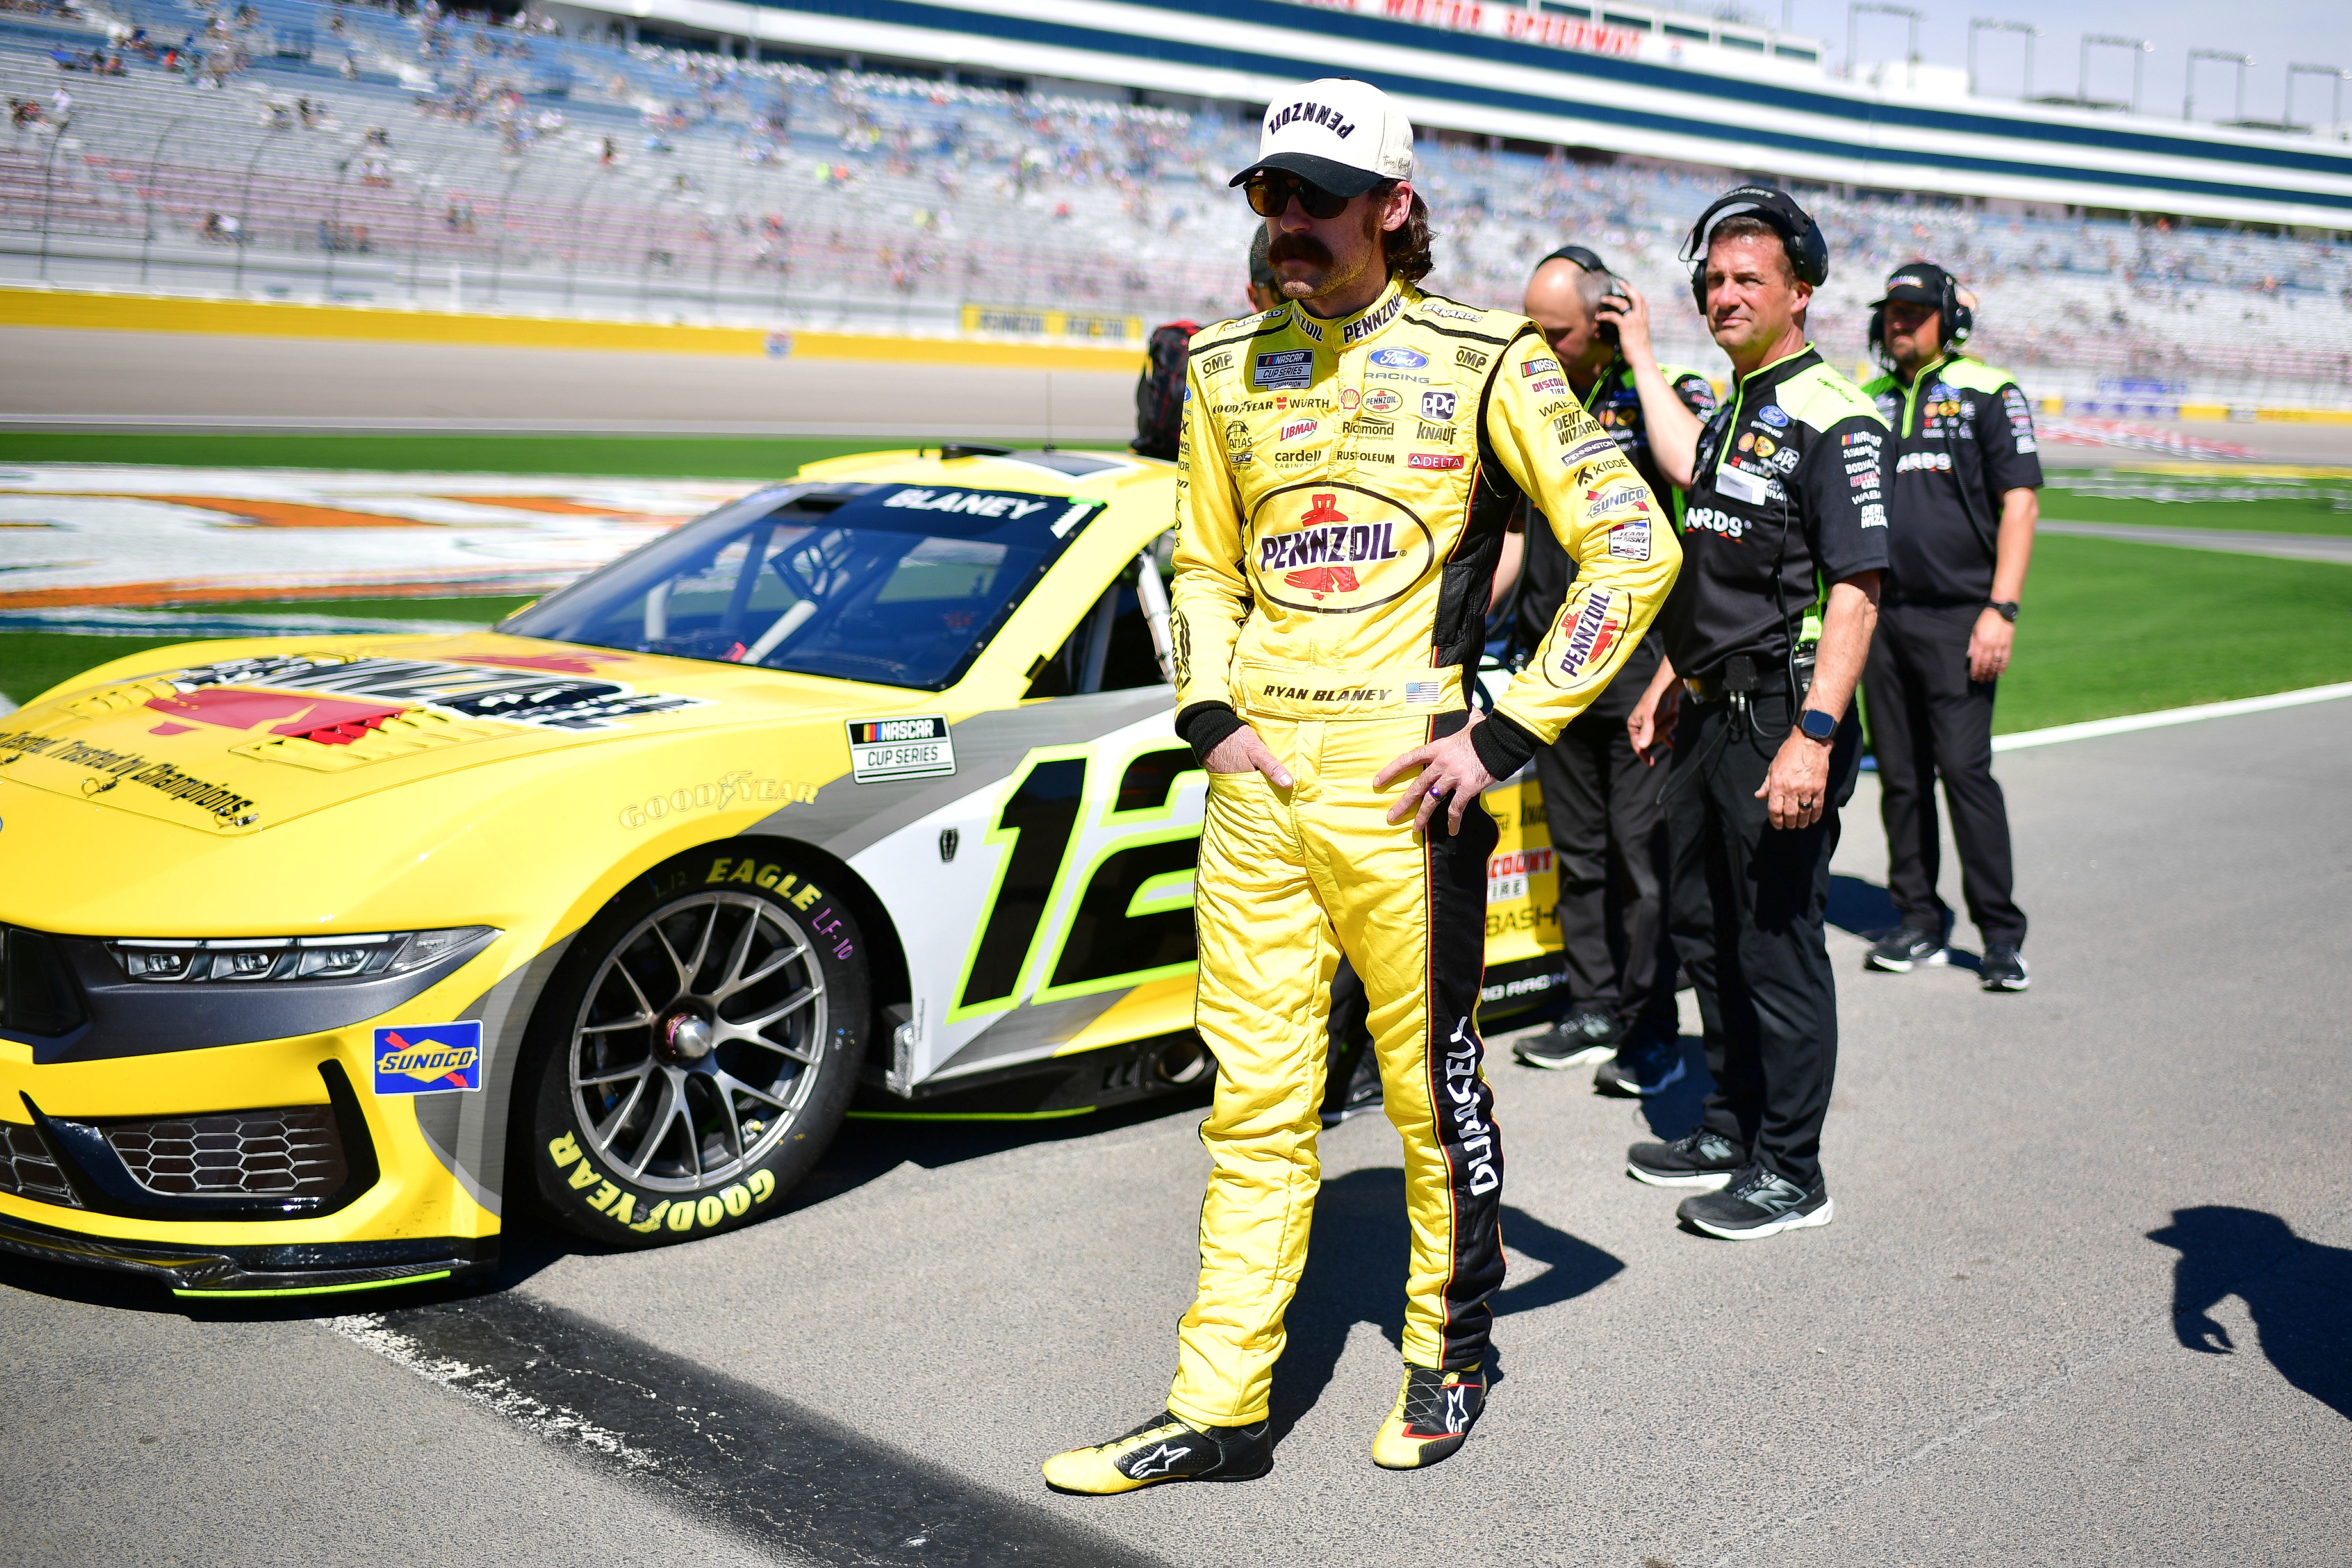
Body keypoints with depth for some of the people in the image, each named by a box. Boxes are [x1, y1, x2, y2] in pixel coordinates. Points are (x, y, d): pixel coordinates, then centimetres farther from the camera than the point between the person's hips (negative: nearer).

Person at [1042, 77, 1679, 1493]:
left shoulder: (1482, 362, -3)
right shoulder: (1230, 370, 12)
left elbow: (1634, 550, -5)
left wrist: (1510, 733, -10)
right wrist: (1210, 718, 6)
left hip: (1403, 786, -4)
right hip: (1255, 783, 4)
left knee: (1435, 1088, 8)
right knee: (1256, 1107, 8)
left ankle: (1453, 1351, 30)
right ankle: (1221, 1407, 15)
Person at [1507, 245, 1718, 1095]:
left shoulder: (1670, 392, -7)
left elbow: (1690, 465, -31)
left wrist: (1642, 356, -21)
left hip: (1642, 664, -7)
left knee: (1644, 852, -3)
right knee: (1577, 850, 13)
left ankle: (1653, 1033, 6)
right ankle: (1594, 1011, 24)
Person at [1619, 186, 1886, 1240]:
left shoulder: (1834, 419, -14)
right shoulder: (1731, 411, 16)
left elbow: (1855, 592, -21)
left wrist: (1813, 737, -27)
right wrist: (1665, 683, 23)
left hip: (1782, 723, -9)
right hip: (1709, 717, 9)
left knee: (1779, 947, -2)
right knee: (1706, 934, 17)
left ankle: (1790, 1171, 10)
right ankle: (1731, 1130, 31)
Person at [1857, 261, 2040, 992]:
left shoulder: (1988, 393, 1)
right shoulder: (1869, 400, 16)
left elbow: (2020, 504, -4)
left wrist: (2001, 610, -13)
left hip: (1958, 616, -5)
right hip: (1881, 616, 5)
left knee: (1965, 769, -9)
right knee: (1900, 775, 7)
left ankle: (2002, 935, -1)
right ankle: (1919, 922, 16)